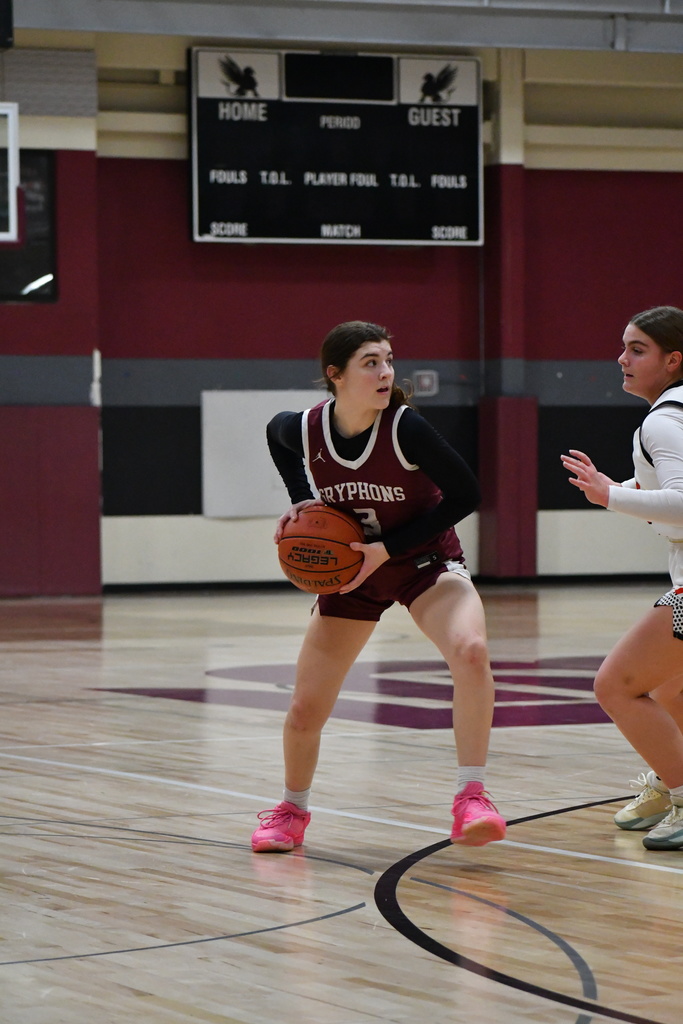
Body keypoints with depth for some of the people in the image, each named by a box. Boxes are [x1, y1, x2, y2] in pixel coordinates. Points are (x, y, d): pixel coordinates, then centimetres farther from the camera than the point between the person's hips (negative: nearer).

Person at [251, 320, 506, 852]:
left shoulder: (405, 427, -27)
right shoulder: (301, 430, -18)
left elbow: (465, 494, -20)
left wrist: (387, 548, -23)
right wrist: (300, 502, -4)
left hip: (425, 562, -3)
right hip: (349, 573, 3)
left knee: (471, 650, -33)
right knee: (305, 710, 4)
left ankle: (472, 799, -25)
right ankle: (292, 811, 34)